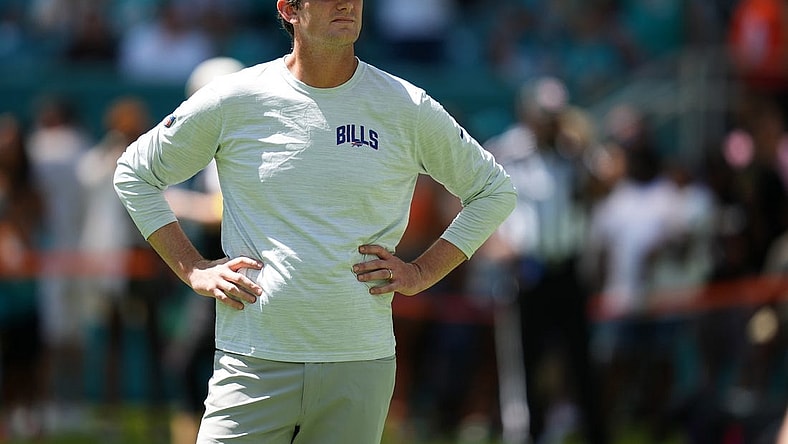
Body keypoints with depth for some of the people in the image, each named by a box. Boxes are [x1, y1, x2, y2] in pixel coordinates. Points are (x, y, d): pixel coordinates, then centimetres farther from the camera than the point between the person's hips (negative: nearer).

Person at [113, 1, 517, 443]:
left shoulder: (408, 109, 4)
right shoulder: (234, 100, 1)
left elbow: (496, 190, 17)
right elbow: (134, 173, 14)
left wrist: (422, 272, 5)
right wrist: (193, 269, 4)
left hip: (361, 365, 1)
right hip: (254, 366, -1)